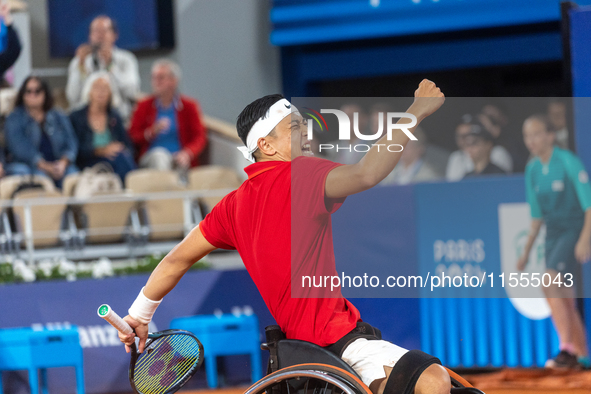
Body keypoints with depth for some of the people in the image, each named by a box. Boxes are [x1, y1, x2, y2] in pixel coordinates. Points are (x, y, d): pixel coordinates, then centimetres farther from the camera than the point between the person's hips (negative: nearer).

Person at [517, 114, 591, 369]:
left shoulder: (569, 162, -13)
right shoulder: (532, 170, 8)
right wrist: (527, 251, 15)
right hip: (553, 233, 7)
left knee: (550, 284, -23)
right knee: (565, 300, 5)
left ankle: (567, 349, -23)